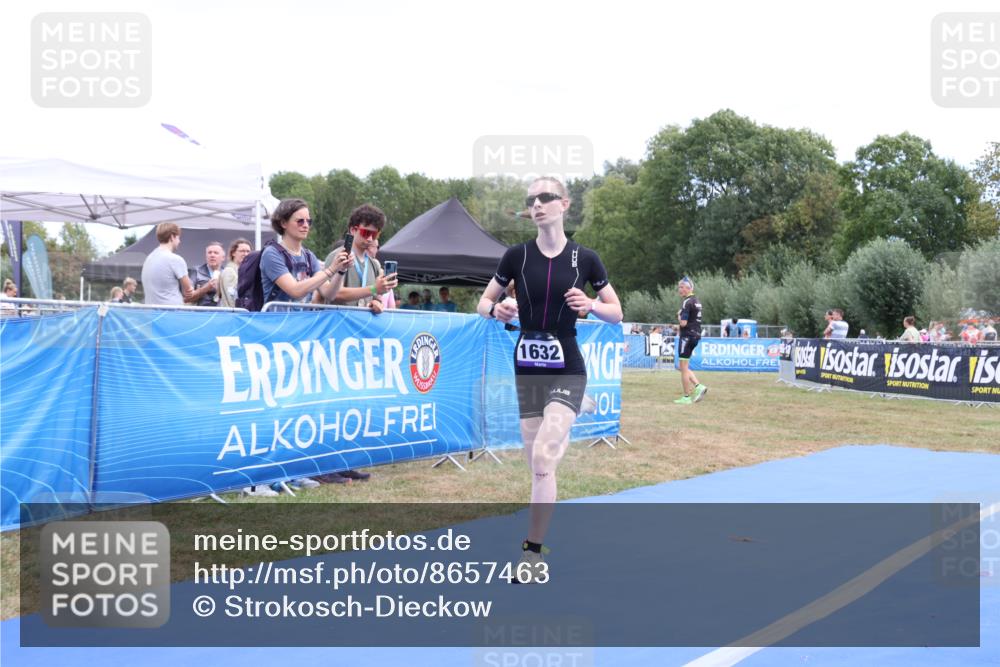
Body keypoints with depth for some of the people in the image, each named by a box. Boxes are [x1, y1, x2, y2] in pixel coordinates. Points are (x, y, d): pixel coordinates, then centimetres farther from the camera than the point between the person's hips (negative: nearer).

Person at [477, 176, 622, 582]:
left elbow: (616, 314, 5)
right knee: (539, 464, 5)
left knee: (542, 459, -17)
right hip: (527, 367, 3)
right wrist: (496, 310, -14)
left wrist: (590, 305, -15)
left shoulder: (584, 258, -3)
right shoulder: (517, 256, 0)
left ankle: (532, 555, -9)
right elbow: (483, 303, 9)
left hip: (566, 369, -3)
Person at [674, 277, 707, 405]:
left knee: (684, 368, -1)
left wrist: (679, 315, -3)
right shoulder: (697, 301, 14)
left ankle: (686, 397, 2)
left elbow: (683, 323, -21)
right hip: (696, 335, 9)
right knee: (684, 367, 17)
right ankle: (698, 386, 3)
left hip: (687, 335, -9)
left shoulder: (687, 302, -16)